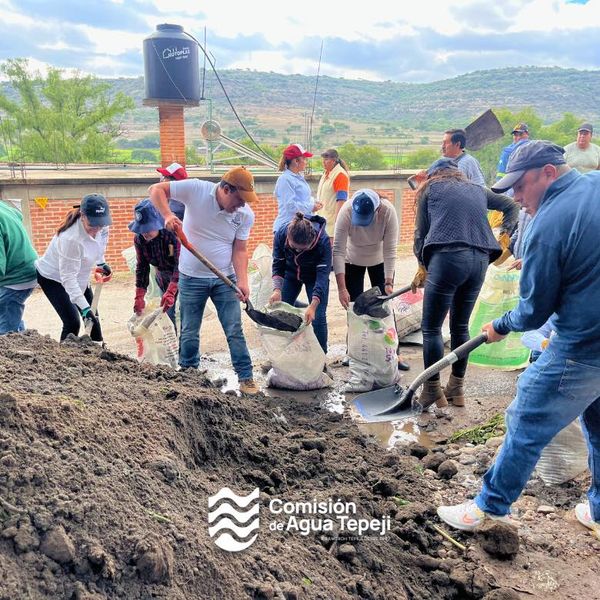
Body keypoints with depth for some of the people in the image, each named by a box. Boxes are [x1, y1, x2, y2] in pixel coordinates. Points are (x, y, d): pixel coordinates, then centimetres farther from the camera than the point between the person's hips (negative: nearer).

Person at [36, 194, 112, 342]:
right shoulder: (71, 239, -39)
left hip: (79, 276, 7)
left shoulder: (100, 226, -18)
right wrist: (84, 307, -41)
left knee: (93, 318, 10)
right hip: (53, 278, -7)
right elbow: (68, 278, -36)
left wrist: (101, 263, -1)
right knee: (72, 322, -16)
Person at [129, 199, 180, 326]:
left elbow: (180, 265, -33)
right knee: (168, 316, 7)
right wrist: (139, 297, -13)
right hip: (163, 280, 5)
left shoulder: (174, 233, -30)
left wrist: (170, 292, -43)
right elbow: (142, 267, -7)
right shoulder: (139, 239, -12)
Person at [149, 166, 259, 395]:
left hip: (225, 279, 1)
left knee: (235, 331, 0)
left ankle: (246, 378, 9)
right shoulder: (195, 189, -15)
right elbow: (156, 190, -9)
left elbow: (240, 250, -7)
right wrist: (167, 215, -25)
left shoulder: (246, 215, -9)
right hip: (192, 278, -1)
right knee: (189, 333, 9)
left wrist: (242, 281, -21)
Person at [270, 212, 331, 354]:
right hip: (291, 274, 3)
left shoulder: (323, 240, -37)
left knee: (318, 317, -11)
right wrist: (277, 290, -35)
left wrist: (313, 306, -48)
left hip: (315, 276, -2)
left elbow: (323, 275, -38)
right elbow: (278, 265, -19)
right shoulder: (281, 234, -30)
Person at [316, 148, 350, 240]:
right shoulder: (326, 173, 15)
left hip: (333, 218, -9)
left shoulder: (340, 175, -13)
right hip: (324, 217, 9)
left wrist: (336, 219, -23)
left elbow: (341, 200, -18)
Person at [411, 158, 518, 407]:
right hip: (480, 261, 5)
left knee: (431, 328, 4)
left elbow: (420, 232, 13)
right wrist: (505, 235, 25)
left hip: (447, 257, -5)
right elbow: (511, 206, 32)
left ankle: (432, 390, 7)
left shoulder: (431, 188, 15)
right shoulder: (477, 189, 26)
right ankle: (456, 388, 24)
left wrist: (422, 266, 21)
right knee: (460, 326, 17)